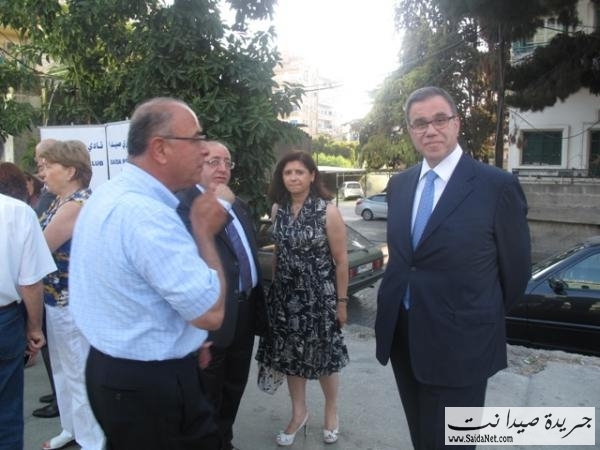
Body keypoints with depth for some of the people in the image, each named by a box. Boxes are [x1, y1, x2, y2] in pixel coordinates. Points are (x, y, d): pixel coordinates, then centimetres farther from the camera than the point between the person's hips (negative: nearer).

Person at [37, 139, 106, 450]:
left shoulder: (77, 204, -20)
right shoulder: (61, 201, 11)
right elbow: (43, 244, 9)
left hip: (73, 303, -10)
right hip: (57, 299, 10)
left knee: (80, 373, 3)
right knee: (62, 368, 22)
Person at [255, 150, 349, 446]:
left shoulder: (328, 211, -13)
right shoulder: (277, 209, 1)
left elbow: (341, 261, -9)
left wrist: (341, 301, -7)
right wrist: (274, 289, 11)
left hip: (319, 295, -4)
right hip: (285, 295, 4)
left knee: (323, 355, 11)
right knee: (290, 354, 13)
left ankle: (331, 410, 37)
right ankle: (299, 413, 35)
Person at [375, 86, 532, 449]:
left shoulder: (498, 185, -13)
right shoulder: (399, 184, 5)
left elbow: (515, 270, -4)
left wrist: (486, 320, 9)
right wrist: (402, 307, 15)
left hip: (459, 343, -5)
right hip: (401, 336, 5)